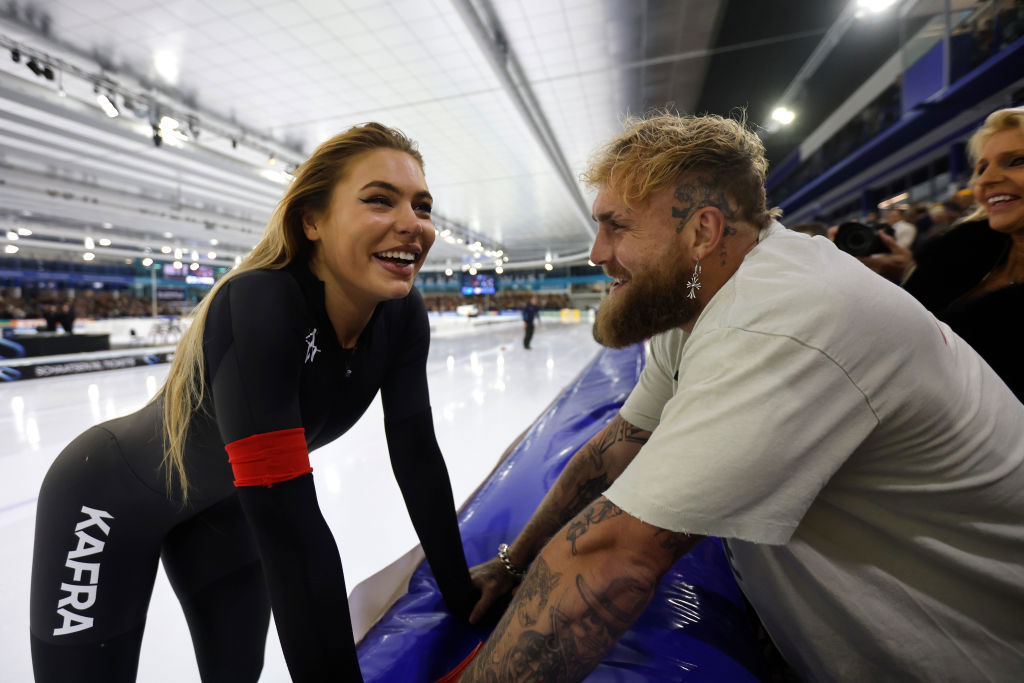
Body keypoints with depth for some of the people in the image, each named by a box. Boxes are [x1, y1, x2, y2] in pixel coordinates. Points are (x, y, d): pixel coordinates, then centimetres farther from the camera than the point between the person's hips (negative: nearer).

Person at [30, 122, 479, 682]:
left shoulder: (403, 315, -20)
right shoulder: (259, 303, -39)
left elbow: (416, 456, -14)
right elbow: (288, 524, -41)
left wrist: (462, 597, -8)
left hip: (222, 501, 6)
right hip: (111, 499, -5)